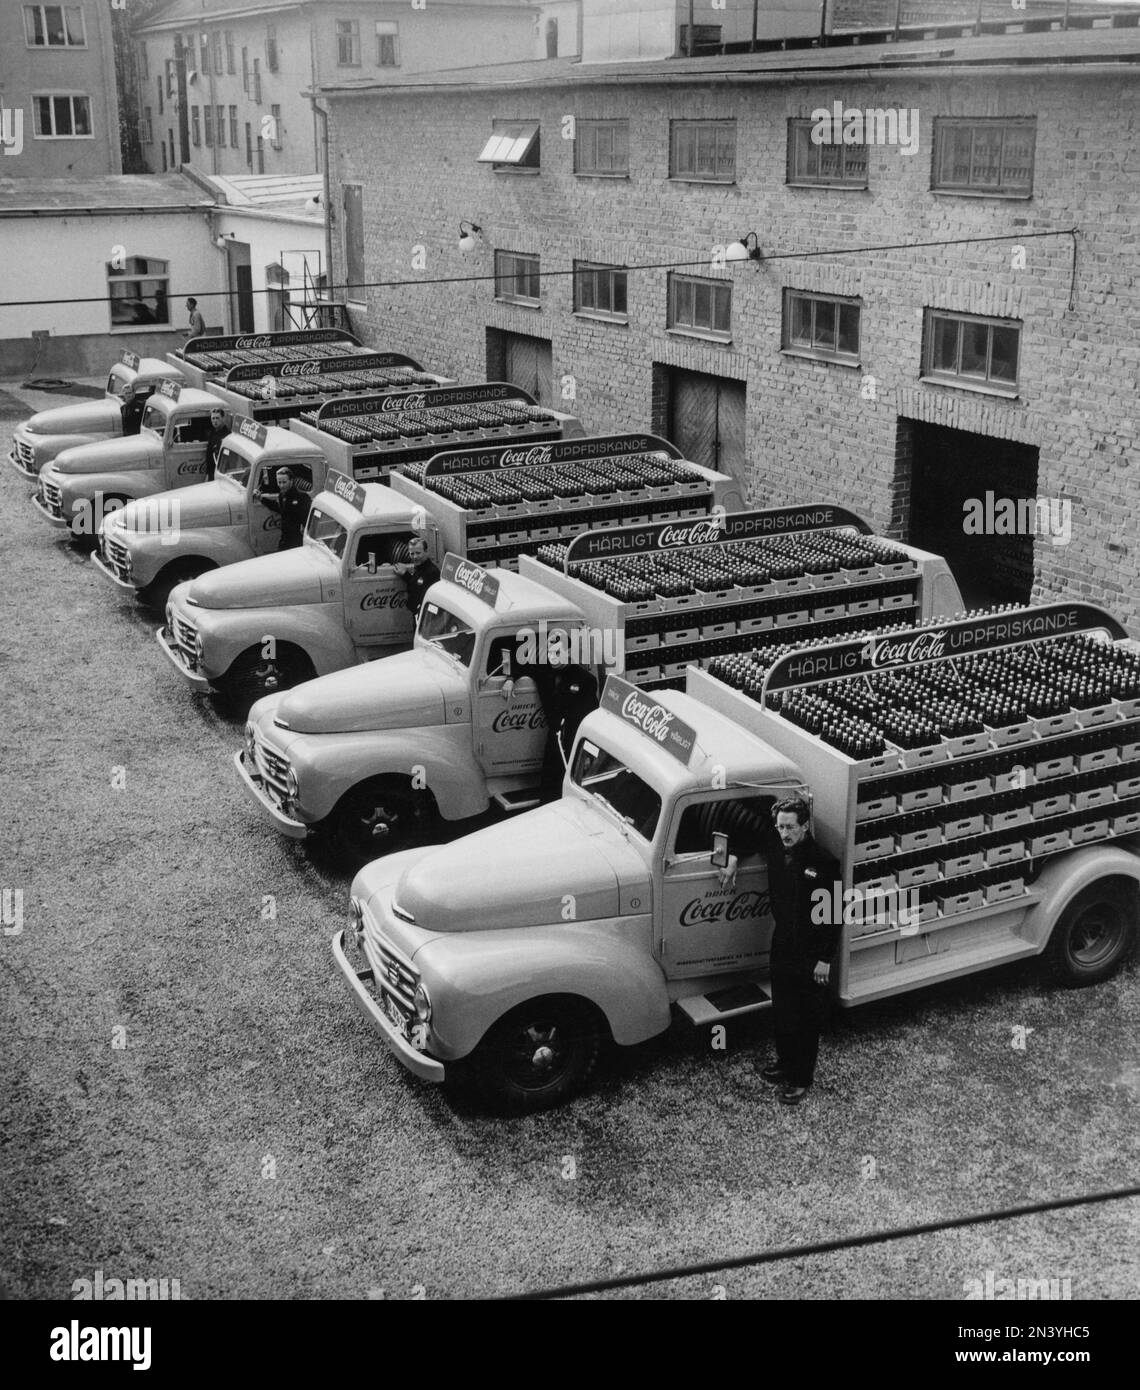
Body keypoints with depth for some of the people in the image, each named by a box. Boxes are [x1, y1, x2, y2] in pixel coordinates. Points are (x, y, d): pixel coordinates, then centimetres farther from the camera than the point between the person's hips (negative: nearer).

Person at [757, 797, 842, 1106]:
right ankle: (785, 1063, 39)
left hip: (812, 953, -6)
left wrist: (826, 959, -16)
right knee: (781, 1011, 19)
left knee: (807, 1019, 8)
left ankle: (801, 1078, 22)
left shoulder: (822, 862, -21)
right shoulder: (775, 847, -5)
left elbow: (834, 915, -17)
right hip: (782, 944, 6)